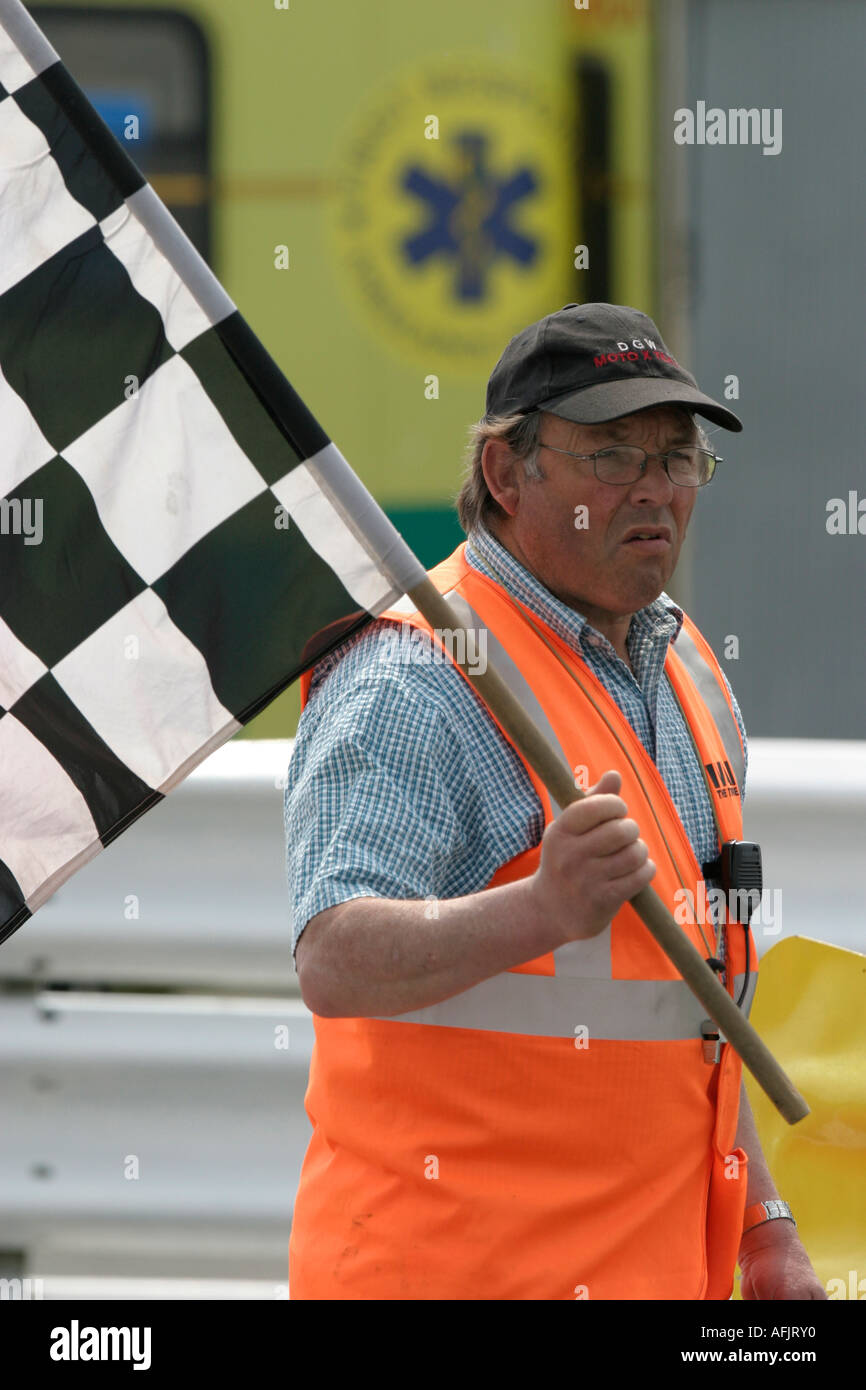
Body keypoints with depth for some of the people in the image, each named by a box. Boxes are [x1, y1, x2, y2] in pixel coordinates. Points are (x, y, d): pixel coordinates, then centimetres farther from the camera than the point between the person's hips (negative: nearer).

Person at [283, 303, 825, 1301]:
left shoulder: (690, 674, 14)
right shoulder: (409, 684, -14)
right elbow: (334, 964, -28)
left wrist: (762, 1225, 18)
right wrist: (541, 912, -43)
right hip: (453, 1270, -8)